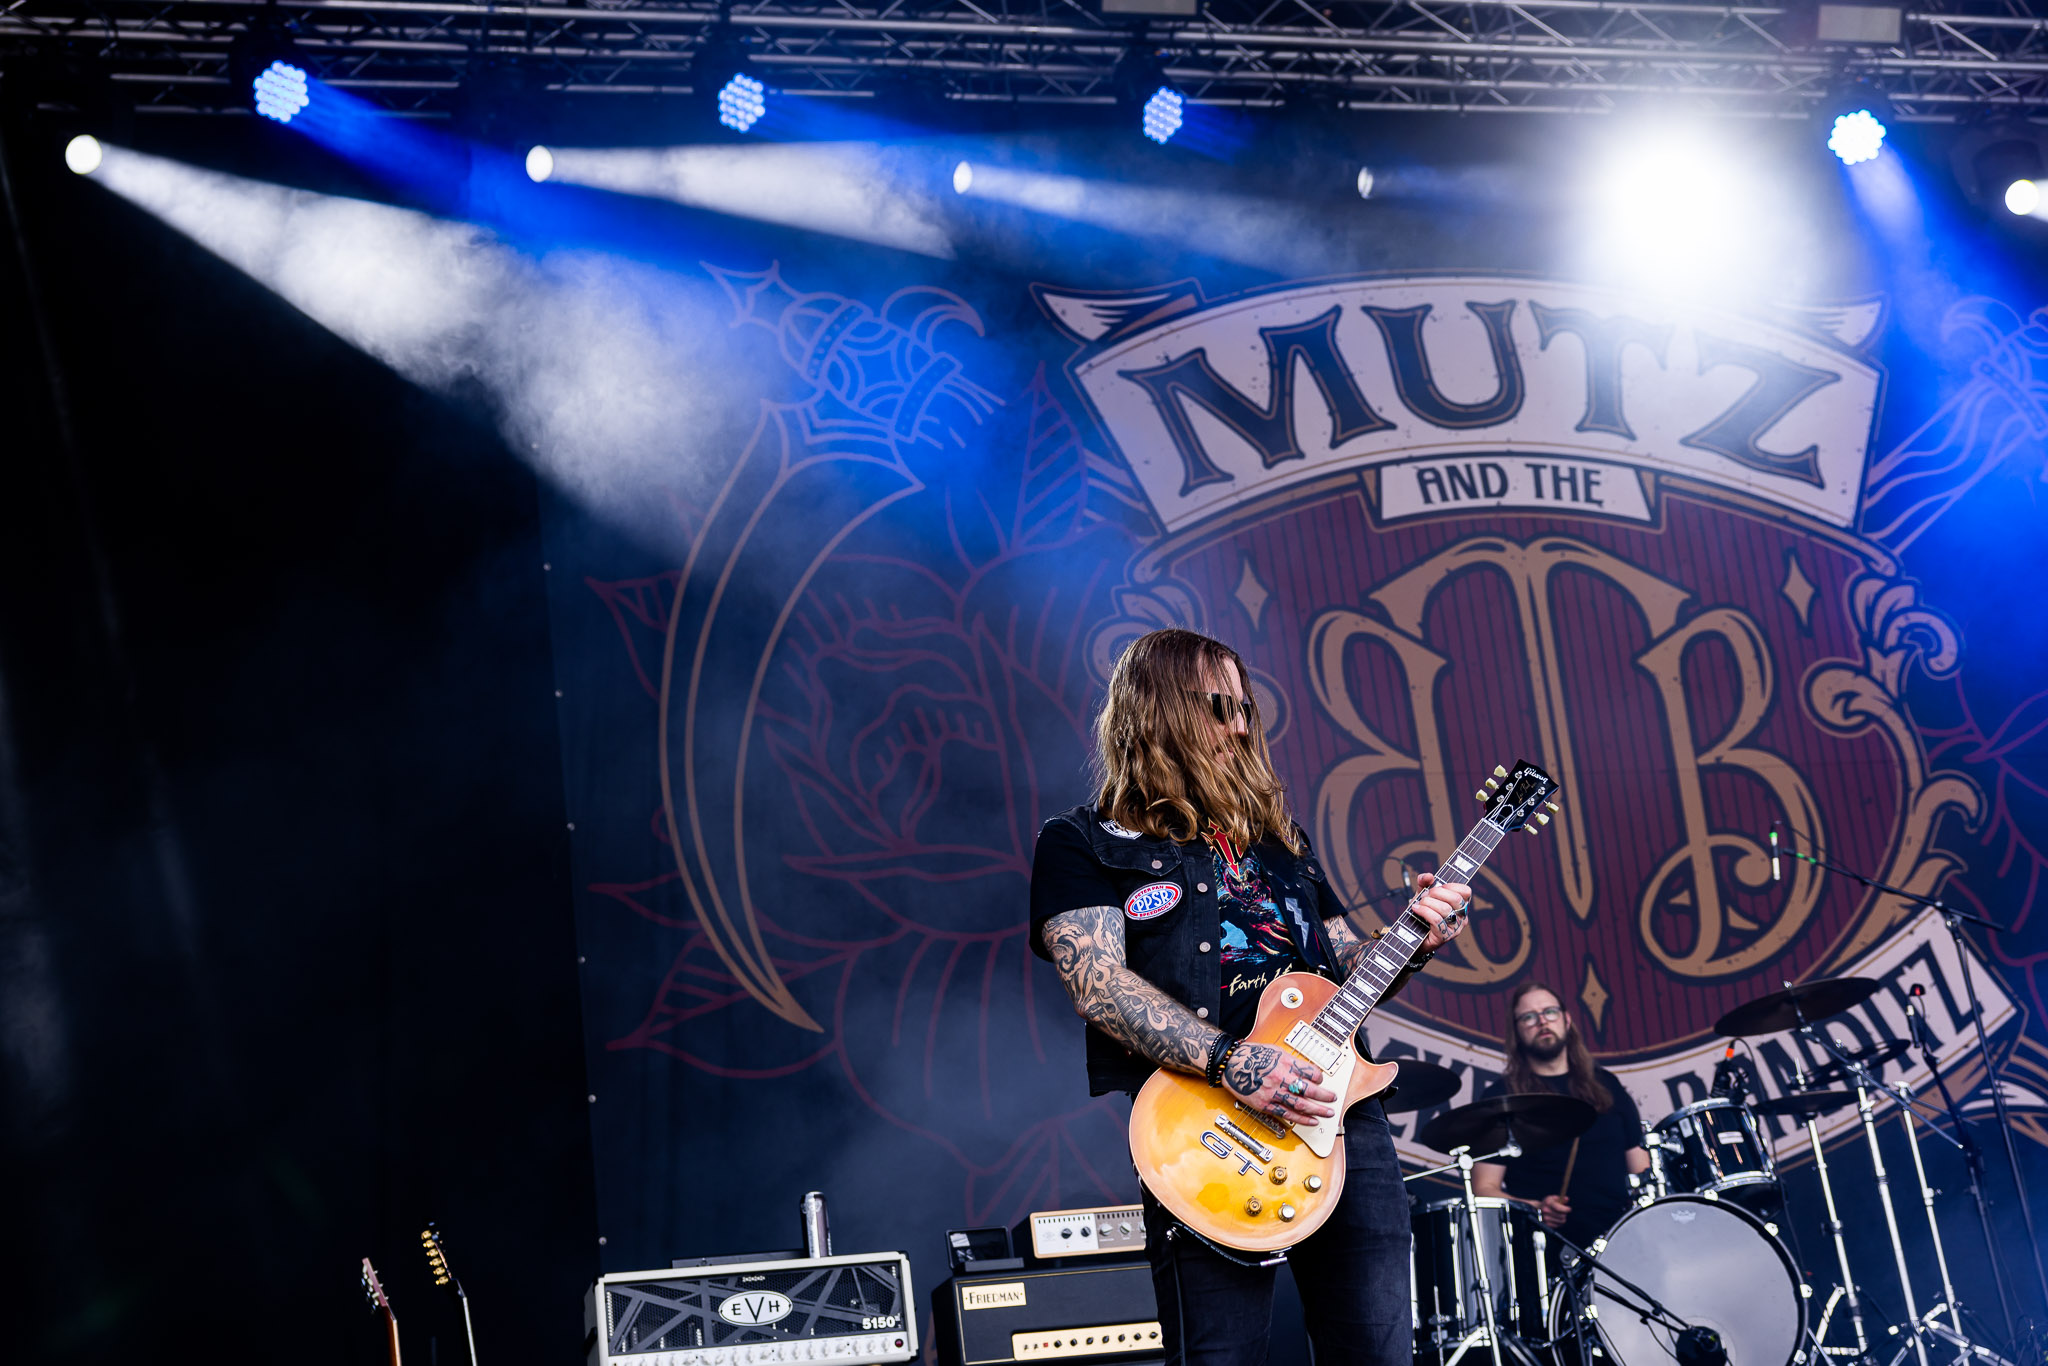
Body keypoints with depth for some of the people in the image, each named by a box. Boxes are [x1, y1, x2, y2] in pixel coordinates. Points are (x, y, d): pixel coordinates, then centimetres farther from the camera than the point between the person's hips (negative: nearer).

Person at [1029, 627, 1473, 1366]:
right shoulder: (1082, 844, 6)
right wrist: (1231, 1063, -21)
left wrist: (1414, 943, 6)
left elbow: (1349, 961, 28)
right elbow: (1098, 986, -9)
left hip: (1338, 1107, 6)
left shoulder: (1275, 834, 26)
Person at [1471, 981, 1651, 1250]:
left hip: (1622, 1231, 5)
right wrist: (1536, 1209, -17)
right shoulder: (1502, 1096, 5)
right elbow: (1484, 1189, 0)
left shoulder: (1605, 1085, 18)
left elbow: (1639, 1163, 22)